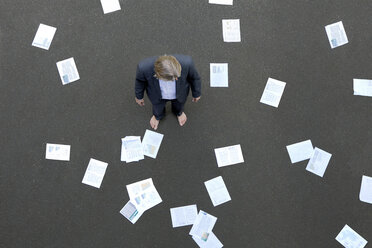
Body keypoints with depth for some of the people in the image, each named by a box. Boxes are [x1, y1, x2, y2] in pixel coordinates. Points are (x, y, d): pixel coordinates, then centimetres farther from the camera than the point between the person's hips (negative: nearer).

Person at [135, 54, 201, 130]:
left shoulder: (186, 62, -42)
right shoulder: (144, 67, -41)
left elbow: (194, 77, -17)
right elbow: (140, 80, -15)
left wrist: (196, 94, 0)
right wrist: (139, 96, 3)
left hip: (180, 93, 0)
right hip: (158, 96, 0)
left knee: (179, 105, 34)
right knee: (158, 110, 32)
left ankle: (179, 112, 71)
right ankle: (158, 116, 69)